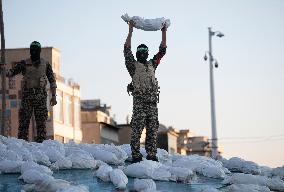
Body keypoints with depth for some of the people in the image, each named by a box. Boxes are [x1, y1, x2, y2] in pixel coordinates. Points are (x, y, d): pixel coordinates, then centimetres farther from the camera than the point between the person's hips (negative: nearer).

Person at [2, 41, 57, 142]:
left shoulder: (45, 64, 10)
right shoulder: (24, 63, 9)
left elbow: (52, 80, 11)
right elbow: (11, 72, 0)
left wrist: (54, 96, 3)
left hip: (40, 95, 0)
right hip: (27, 94, 0)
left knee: (41, 121, -3)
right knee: (24, 119, -6)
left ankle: (41, 141, -1)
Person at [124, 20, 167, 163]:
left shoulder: (151, 64, 21)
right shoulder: (133, 65, 7)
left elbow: (162, 50, 23)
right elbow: (127, 49, -1)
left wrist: (164, 33, 20)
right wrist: (130, 30, -2)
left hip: (153, 103, 5)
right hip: (139, 102, -5)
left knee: (152, 130, 3)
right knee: (137, 130, -8)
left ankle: (152, 155, 6)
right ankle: (136, 156, -8)